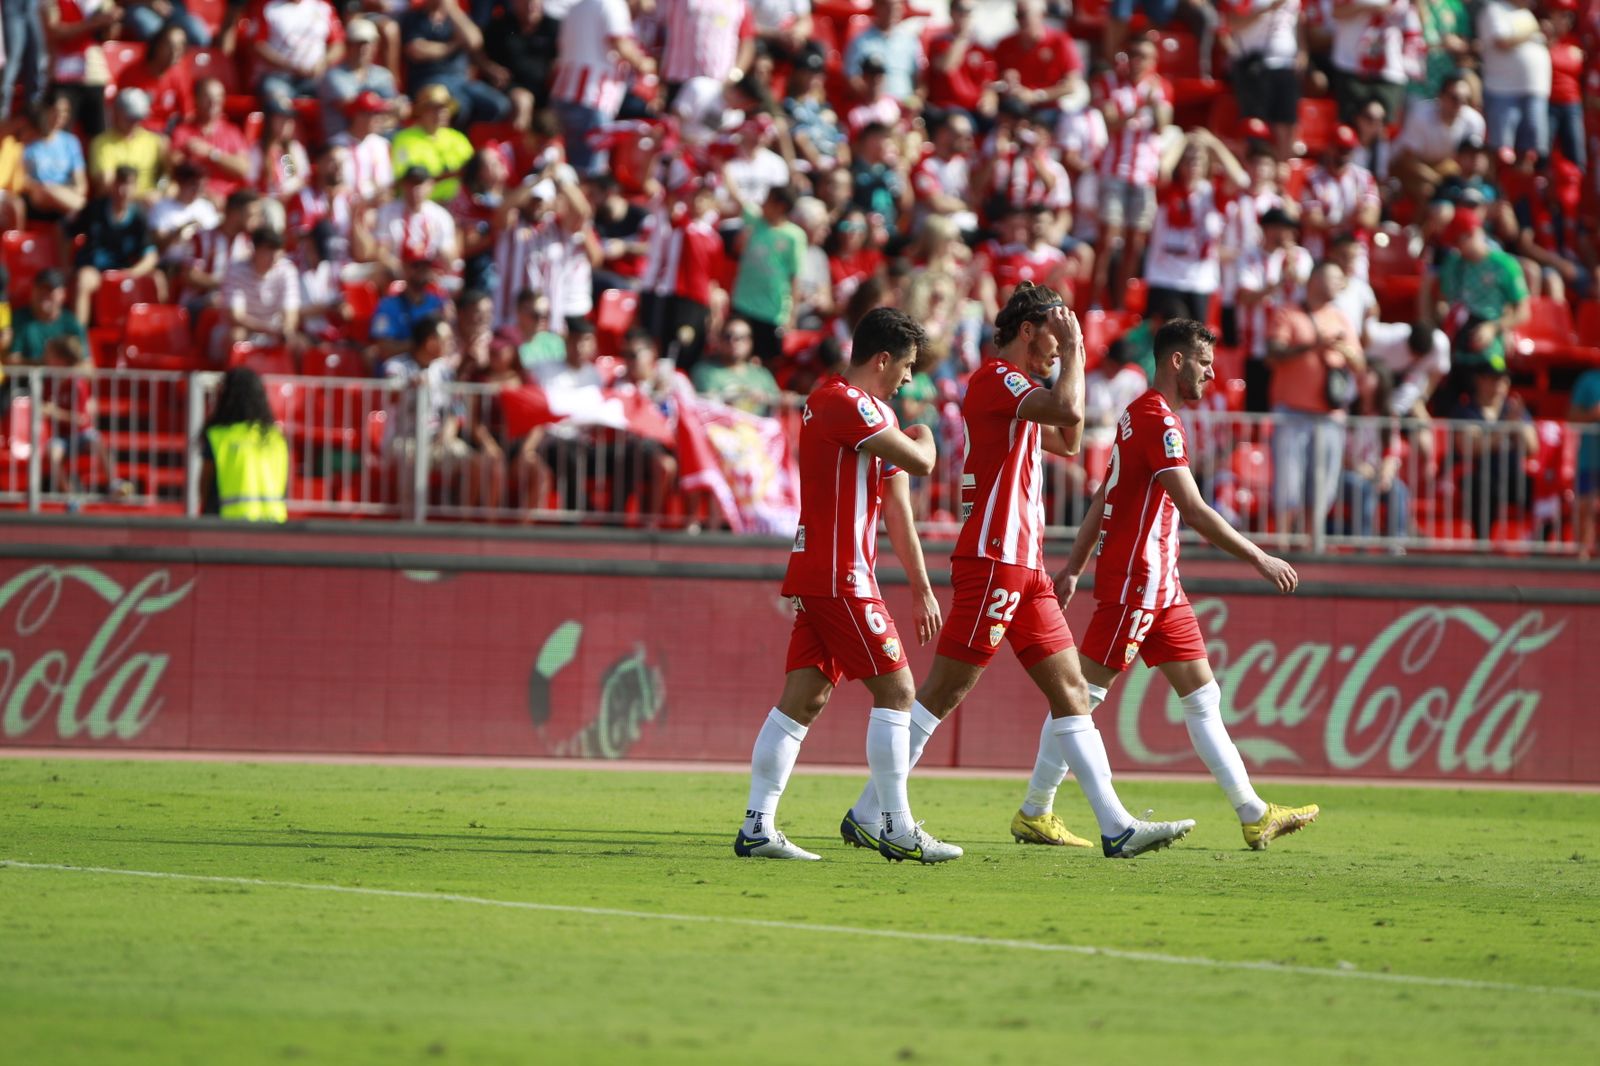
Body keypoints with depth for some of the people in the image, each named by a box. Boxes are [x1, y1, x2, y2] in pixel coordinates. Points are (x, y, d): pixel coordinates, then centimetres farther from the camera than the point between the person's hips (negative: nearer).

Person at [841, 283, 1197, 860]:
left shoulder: (1015, 388, 21)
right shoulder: (995, 378, -10)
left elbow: (1067, 440, 31)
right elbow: (1069, 411, -26)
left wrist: (1073, 361, 23)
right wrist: (1073, 351, -10)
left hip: (1023, 565, 10)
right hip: (992, 560, -10)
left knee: (1071, 690, 6)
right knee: (943, 693, -8)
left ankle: (1117, 827, 4)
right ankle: (866, 815, -4)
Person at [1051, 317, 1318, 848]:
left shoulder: (1140, 415, 17)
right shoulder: (1158, 420, -15)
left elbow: (1102, 499, 20)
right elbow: (1193, 510, -21)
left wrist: (1074, 567, 22)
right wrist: (1258, 558, -17)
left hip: (1160, 585, 10)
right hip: (1133, 580, -10)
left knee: (1203, 695, 8)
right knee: (1083, 695, -5)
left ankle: (1255, 815, 8)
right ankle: (1033, 812, 0)